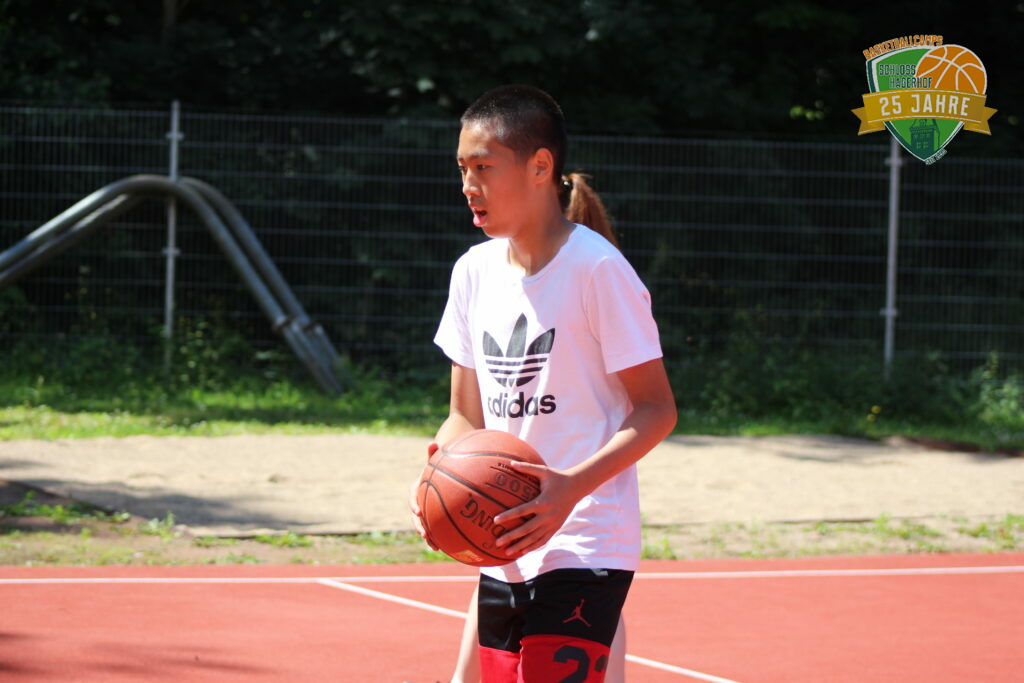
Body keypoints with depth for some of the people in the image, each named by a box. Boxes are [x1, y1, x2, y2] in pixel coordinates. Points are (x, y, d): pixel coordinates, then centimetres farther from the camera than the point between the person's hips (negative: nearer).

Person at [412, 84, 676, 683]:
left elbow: (657, 408, -10)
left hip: (586, 549, -7)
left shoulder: (597, 268, -11)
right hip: (503, 555, 7)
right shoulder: (475, 272, 9)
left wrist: (573, 486, -24)